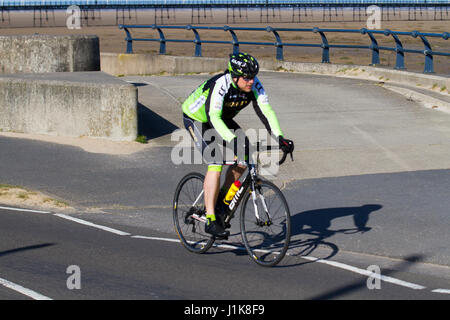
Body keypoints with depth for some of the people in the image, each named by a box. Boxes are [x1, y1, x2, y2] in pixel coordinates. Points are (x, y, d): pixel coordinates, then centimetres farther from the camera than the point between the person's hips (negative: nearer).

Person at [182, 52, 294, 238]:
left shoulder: (254, 85, -20)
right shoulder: (220, 85, -36)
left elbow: (265, 111, -25)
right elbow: (214, 117, -45)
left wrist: (279, 137, -38)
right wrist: (232, 140, -58)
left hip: (222, 119, 7)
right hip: (196, 118, -7)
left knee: (244, 156, -10)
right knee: (216, 163, -23)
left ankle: (222, 199, 10)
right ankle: (210, 221, -23)